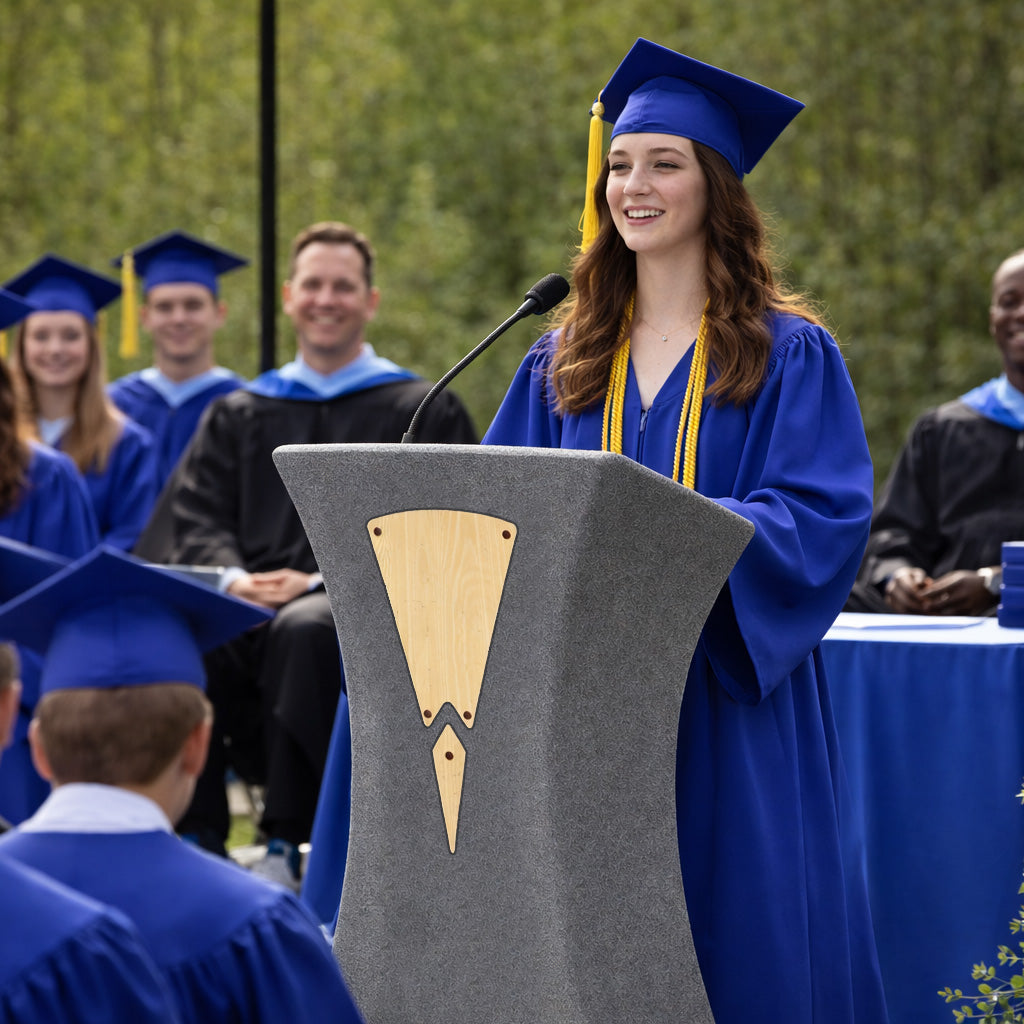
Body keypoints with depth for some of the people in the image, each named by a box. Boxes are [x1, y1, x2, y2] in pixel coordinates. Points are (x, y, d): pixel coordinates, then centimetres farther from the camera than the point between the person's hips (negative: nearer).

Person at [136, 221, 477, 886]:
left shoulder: (423, 411, 14)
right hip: (249, 607, 3)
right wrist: (231, 576, -10)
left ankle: (289, 846, -30)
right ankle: (198, 839, -23)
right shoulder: (239, 415, 25)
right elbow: (197, 515, 13)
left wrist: (321, 579, -13)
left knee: (306, 630, -40)